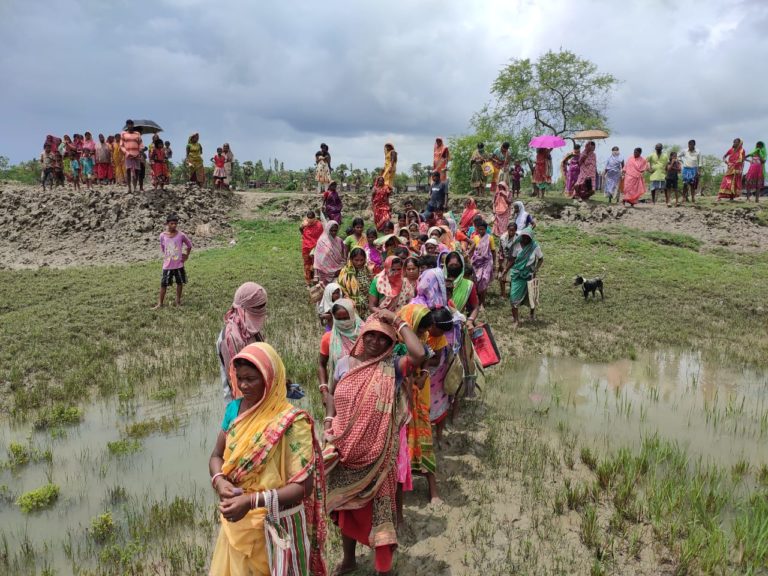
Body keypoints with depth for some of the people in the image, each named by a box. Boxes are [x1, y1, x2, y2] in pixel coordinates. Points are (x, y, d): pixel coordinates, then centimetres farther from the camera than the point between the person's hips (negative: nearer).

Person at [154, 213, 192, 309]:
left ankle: (178, 300, 28)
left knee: (179, 282, 12)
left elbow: (189, 245, 6)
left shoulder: (181, 235, -9)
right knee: (163, 284, 3)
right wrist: (166, 255, 10)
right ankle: (160, 303, 13)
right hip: (167, 265, 0)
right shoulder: (162, 235, -6)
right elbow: (162, 247, 12)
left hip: (179, 264, 0)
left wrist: (186, 256, 5)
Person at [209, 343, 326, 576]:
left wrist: (252, 501, -33)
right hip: (235, 520, 5)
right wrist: (219, 480, -14)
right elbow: (217, 456, 7)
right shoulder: (234, 409, -3)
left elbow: (302, 486, -23)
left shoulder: (292, 422, -21)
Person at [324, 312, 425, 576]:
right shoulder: (345, 363, 0)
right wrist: (329, 420, -3)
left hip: (377, 456, -4)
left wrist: (399, 323, -22)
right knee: (346, 507, 21)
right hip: (345, 452, 4)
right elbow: (333, 395, 13)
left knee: (378, 508, 7)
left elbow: (419, 353, -31)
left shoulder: (392, 366, -12)